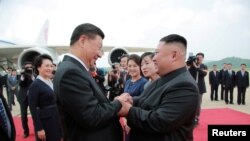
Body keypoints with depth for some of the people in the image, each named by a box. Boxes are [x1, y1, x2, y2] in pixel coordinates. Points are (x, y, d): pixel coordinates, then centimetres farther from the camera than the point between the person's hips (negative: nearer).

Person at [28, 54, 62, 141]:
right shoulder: (35, 85, -13)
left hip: (56, 119, 7)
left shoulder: (51, 82, 7)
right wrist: (39, 128, -18)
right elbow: (33, 108, -16)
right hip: (45, 121, -7)